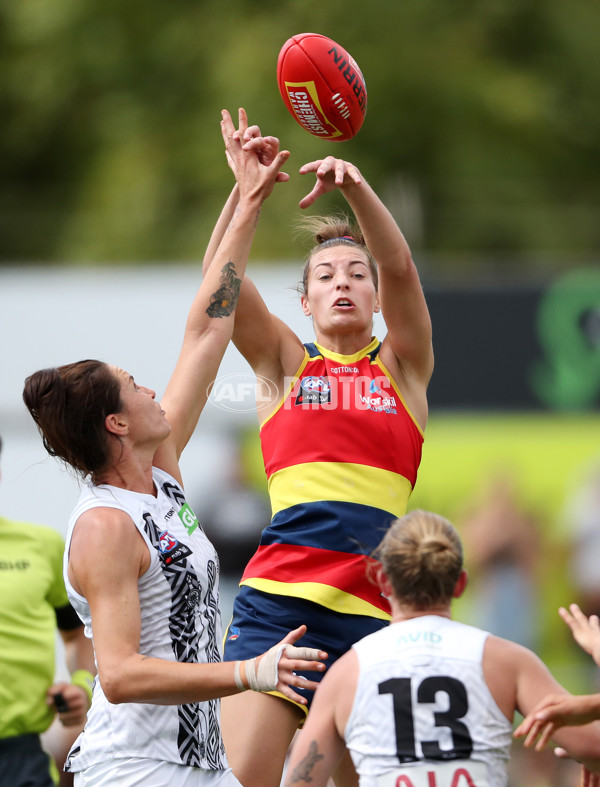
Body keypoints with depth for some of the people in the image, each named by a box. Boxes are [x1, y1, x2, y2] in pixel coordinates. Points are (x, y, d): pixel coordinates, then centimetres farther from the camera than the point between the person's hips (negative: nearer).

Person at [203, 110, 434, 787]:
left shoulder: (403, 367, 15)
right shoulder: (284, 364, 15)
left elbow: (400, 269, -2)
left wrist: (355, 187, -19)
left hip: (373, 599, 1)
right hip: (277, 595, -1)